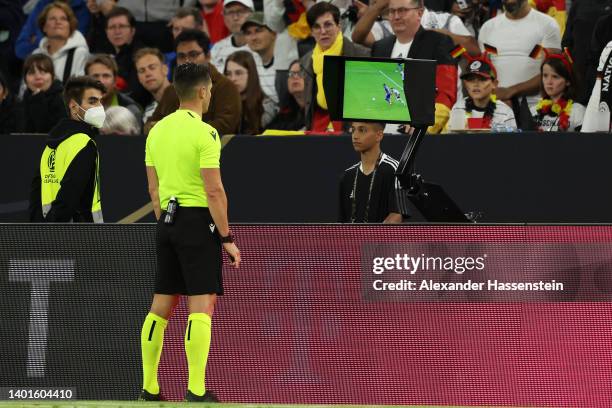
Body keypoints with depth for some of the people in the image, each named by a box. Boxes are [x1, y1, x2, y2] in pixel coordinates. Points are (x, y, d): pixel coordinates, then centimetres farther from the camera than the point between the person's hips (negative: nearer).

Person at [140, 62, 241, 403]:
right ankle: (196, 390, -14)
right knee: (202, 306, -7)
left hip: (167, 221, 7)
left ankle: (149, 388, 12)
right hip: (198, 221, -7)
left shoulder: (157, 130, 10)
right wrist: (227, 238, -10)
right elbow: (214, 191, -15)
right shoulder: (204, 133, -12)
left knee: (161, 307, 11)